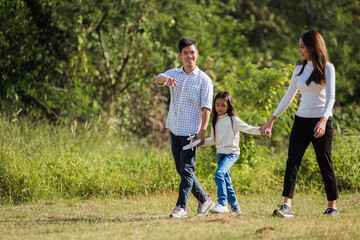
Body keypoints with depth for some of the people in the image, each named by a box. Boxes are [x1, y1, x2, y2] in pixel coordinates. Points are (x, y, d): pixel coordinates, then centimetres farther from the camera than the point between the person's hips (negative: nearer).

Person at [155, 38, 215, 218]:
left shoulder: (204, 80, -2)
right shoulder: (174, 74, 11)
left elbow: (206, 108, -8)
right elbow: (158, 78, -12)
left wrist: (202, 131, -17)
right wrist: (166, 78, -36)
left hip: (191, 131, -6)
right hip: (175, 129, 6)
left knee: (187, 169, -10)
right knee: (181, 170, 11)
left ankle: (181, 206, -9)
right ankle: (204, 200, 24)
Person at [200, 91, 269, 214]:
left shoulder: (233, 120, -6)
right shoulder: (216, 121, 13)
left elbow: (247, 128, -14)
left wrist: (260, 130, -30)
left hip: (232, 153, -7)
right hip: (220, 153, 7)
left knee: (219, 173, -27)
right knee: (227, 182, 7)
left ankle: (222, 204, -28)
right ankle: (235, 208, 17)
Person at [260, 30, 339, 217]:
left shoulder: (327, 68, -4)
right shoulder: (299, 70, 13)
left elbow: (330, 97, -13)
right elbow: (288, 97, 19)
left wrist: (323, 120, -27)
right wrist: (272, 120, 18)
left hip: (321, 121, -5)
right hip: (301, 121, 5)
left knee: (325, 164, 1)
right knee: (292, 161, -10)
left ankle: (332, 207, 16)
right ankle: (287, 206, -18)